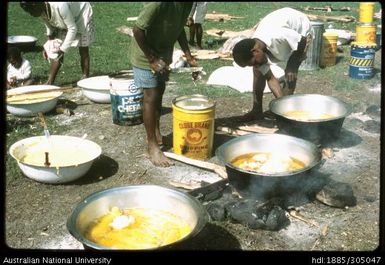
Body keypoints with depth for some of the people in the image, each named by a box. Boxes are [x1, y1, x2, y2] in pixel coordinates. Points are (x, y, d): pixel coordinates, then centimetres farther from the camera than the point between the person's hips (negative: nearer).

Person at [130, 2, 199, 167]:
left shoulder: (188, 4, -10)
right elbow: (137, 30, -27)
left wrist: (189, 57, -2)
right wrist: (152, 59, -23)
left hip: (164, 53, 7)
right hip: (146, 55, -7)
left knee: (159, 94, 15)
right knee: (151, 97, -3)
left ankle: (156, 135, 30)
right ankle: (152, 146, 7)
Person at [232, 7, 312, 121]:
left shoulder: (278, 36, -45)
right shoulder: (255, 51, -22)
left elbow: (302, 41, -28)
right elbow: (270, 78, -16)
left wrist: (293, 66, -21)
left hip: (301, 28, -5)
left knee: (290, 72, -19)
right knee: (258, 71, -3)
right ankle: (257, 110, 7)